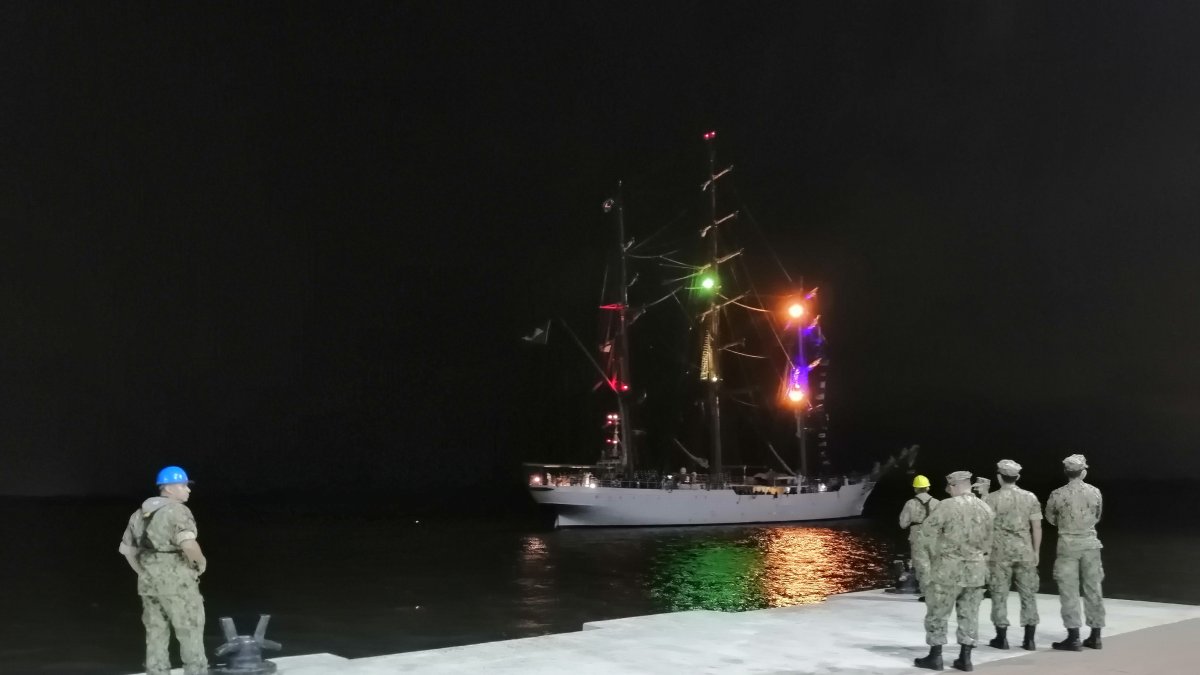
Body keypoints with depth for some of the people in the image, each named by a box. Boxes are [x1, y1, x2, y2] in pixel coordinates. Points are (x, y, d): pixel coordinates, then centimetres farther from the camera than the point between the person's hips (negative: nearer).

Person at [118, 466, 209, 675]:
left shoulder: (140, 514, 14)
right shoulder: (178, 510, -13)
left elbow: (126, 548, 19)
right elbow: (188, 545, -28)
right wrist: (201, 562, -10)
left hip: (148, 582, 8)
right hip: (176, 581, -7)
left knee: (156, 635, 12)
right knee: (190, 632, 2)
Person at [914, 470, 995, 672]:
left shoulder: (947, 505, -13)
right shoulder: (985, 508, 4)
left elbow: (928, 528, -6)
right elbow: (988, 540, 10)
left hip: (949, 567, -5)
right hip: (976, 568, 5)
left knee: (937, 612, 5)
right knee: (969, 614, 11)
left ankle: (935, 656, 8)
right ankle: (965, 658, 13)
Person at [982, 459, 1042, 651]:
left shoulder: (990, 499, -6)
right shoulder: (1030, 498, 2)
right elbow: (1037, 528, 3)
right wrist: (1036, 552, 11)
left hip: (999, 552, -2)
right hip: (1025, 551, 2)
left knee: (999, 594, 5)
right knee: (1028, 594, 9)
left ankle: (1001, 638, 8)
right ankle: (1029, 639, 10)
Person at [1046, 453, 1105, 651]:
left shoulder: (1057, 495, -10)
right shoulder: (1095, 492, -2)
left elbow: (1051, 519, 4)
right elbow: (1097, 517, 11)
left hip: (1068, 544, -3)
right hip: (1090, 543, 3)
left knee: (1069, 592, 2)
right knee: (1093, 590, 11)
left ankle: (1074, 638, 1)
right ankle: (1095, 636, 18)